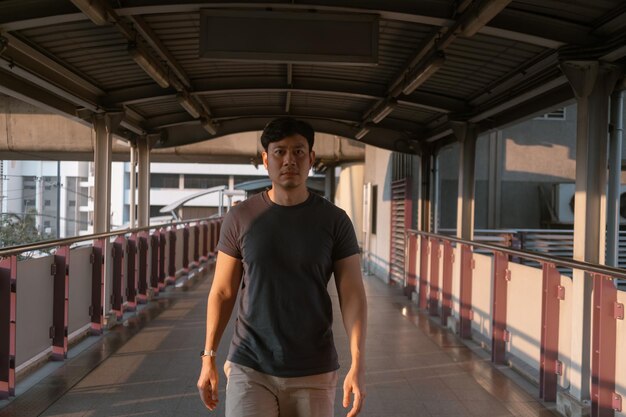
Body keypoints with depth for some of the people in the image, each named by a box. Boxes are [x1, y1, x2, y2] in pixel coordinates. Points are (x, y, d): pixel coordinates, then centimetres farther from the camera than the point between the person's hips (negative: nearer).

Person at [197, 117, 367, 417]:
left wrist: (358, 364, -14)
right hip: (249, 370, 0)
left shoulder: (335, 221, -3)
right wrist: (208, 357, 1)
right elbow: (222, 292, 4)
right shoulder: (240, 218, -1)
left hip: (314, 373, 0)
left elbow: (352, 296, -5)